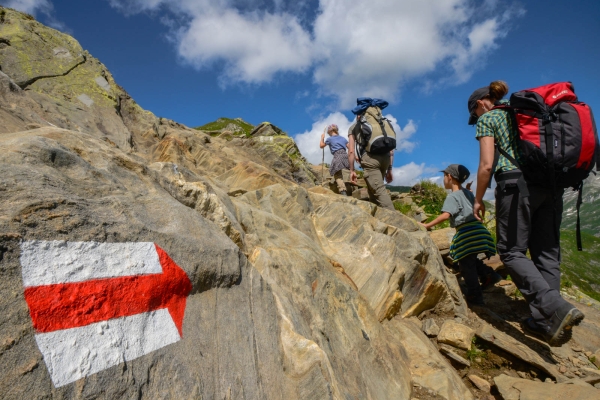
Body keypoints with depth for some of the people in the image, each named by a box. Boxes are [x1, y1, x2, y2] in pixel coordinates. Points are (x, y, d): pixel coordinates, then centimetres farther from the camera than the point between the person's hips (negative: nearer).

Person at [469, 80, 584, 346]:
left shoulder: (487, 119, 4)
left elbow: (487, 165, -5)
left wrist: (478, 200, 4)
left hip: (516, 184, -7)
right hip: (551, 184, 7)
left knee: (512, 251, 0)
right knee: (547, 252, 8)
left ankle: (557, 308, -17)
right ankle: (544, 321, 12)